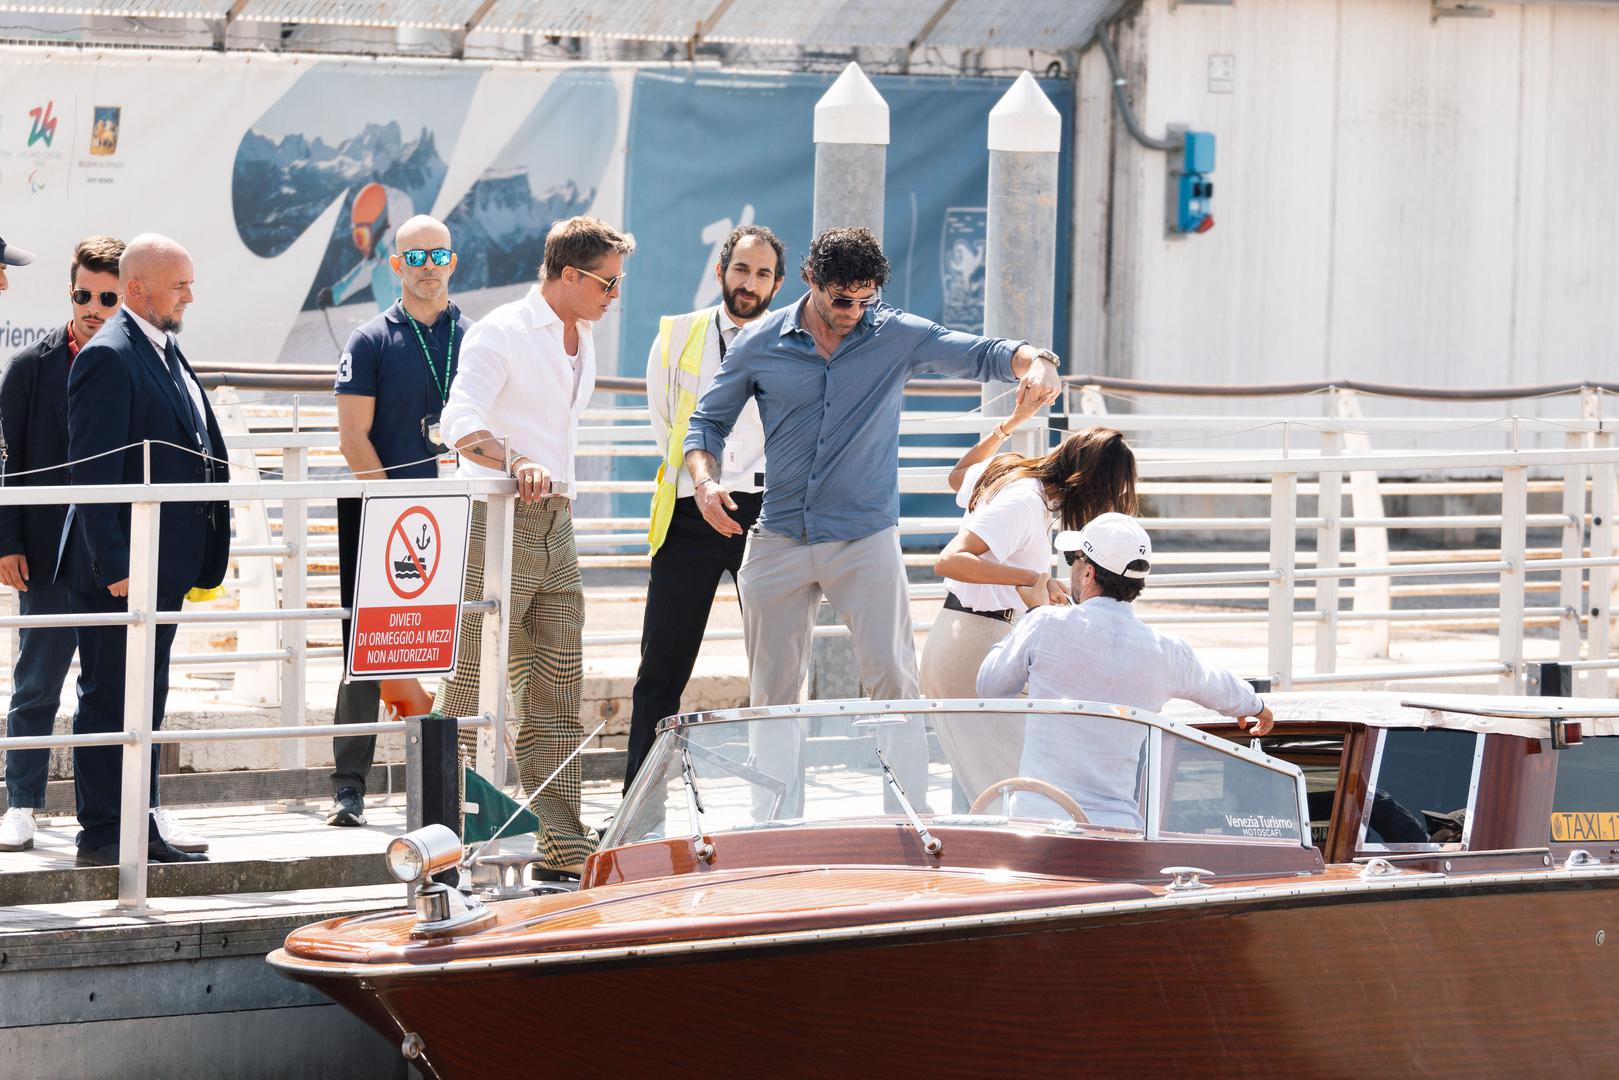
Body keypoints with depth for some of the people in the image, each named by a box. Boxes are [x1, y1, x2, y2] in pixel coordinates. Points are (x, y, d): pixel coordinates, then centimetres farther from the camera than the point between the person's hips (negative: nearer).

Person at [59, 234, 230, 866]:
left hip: (164, 567, 10)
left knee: (145, 701, 13)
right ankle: (100, 836, -1)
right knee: (108, 698, -4)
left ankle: (137, 828, 19)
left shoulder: (166, 354, 16)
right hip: (119, 570, -10)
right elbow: (92, 471, -18)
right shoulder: (108, 357, -13)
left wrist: (200, 559, 16)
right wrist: (113, 564, -22)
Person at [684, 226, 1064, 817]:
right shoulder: (762, 343, 1)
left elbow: (981, 353, -10)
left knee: (893, 679, -10)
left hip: (866, 539, -2)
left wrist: (1035, 363, -32)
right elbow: (709, 419, 9)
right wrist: (705, 479, -10)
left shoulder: (897, 336, -2)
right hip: (778, 541, 2)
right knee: (773, 691, 7)